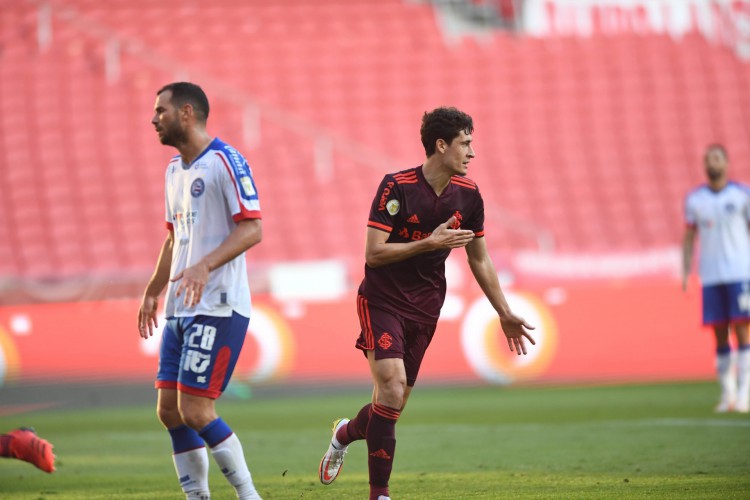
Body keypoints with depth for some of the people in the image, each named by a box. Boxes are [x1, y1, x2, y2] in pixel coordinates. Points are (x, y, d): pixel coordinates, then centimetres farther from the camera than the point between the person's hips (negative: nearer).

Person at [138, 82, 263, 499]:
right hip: (180, 309, 9)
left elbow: (252, 229, -18)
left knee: (195, 410, -12)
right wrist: (153, 292, 28)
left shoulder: (225, 161, -10)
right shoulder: (175, 170, 17)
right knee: (170, 410, 5)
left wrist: (204, 266, -28)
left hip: (217, 308, -9)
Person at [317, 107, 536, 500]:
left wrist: (504, 314, 12)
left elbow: (479, 259, 12)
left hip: (425, 308, 5)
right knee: (392, 386, -20)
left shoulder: (468, 195, 0)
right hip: (382, 301, -5)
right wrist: (431, 243, -25)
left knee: (393, 404, 5)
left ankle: (345, 433, 39)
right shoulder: (397, 187, -16)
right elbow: (373, 254, -20)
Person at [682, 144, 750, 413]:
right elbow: (689, 239, 14)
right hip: (710, 277, 2)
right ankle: (726, 393, 11)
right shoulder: (694, 199, 9)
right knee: (719, 335, 3)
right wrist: (685, 272, 6)